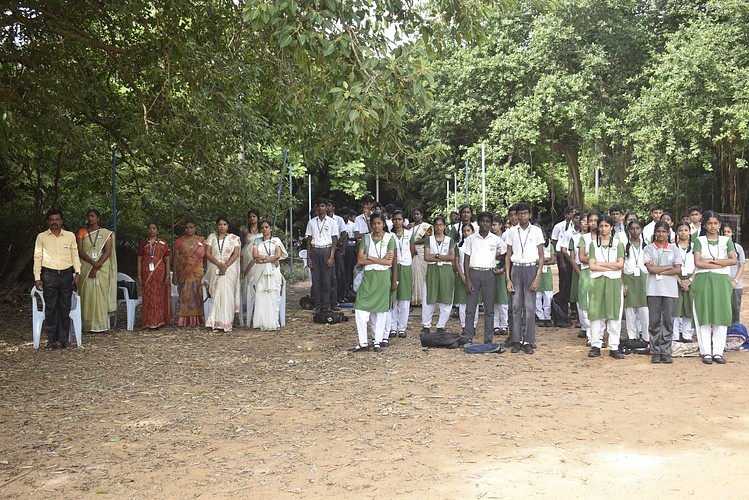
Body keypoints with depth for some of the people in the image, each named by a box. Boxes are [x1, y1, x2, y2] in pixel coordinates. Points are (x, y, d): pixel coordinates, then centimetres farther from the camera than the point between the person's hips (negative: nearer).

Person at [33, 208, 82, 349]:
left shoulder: (70, 236, 7)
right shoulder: (41, 237, 5)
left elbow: (75, 255, 10)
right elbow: (37, 257, 5)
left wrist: (77, 273, 1)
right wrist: (37, 277, 0)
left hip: (66, 274, 1)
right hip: (49, 275, -1)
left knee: (65, 308, 3)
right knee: (50, 308, 1)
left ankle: (64, 339, 10)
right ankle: (51, 340, 7)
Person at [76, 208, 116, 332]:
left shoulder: (106, 233, 6)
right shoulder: (82, 232, 8)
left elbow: (107, 252, -4)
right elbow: (80, 251, -2)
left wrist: (97, 267, -14)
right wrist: (93, 262, -16)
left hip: (102, 269, -1)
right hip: (86, 269, 1)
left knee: (101, 294, -3)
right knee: (87, 295, -3)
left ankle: (101, 325, 0)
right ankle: (89, 325, -1)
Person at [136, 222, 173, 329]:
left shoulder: (163, 243, 5)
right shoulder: (143, 243, 7)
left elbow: (167, 260, 2)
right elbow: (139, 260, 7)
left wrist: (167, 276, -5)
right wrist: (139, 276, 1)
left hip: (160, 273, -1)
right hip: (147, 274, 1)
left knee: (160, 297, 0)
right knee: (148, 297, 0)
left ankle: (159, 321, 8)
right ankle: (149, 323, 6)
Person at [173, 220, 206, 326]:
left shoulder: (201, 241, 8)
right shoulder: (179, 241, 7)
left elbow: (205, 257, 8)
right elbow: (175, 258, 5)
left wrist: (206, 272, 1)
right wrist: (175, 275, 0)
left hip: (198, 273, 0)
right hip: (183, 273, 0)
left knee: (197, 294, -2)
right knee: (185, 295, -1)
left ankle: (197, 320, 4)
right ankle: (185, 320, 3)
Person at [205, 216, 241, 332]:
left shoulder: (234, 238, 5)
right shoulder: (211, 237, 8)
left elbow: (236, 254, -4)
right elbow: (207, 253, 0)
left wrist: (226, 265, -17)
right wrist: (219, 264, -13)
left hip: (229, 270, -1)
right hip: (214, 270, 1)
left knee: (227, 295, -6)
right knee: (216, 295, -2)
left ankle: (227, 323, -3)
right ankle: (216, 323, 0)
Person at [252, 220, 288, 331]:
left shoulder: (276, 240, 10)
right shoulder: (257, 241, 13)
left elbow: (278, 255, -5)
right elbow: (255, 256, -1)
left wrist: (263, 259, -9)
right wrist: (271, 258, -8)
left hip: (273, 272, -1)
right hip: (261, 271, 1)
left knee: (273, 296, -6)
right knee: (260, 296, -6)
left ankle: (273, 322, -6)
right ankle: (262, 323, -6)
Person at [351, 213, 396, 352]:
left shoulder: (389, 238, 1)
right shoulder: (366, 238, 7)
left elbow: (389, 261, -8)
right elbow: (360, 260, -3)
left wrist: (369, 258, -8)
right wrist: (380, 260, -8)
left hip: (383, 276, -2)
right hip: (368, 275, 2)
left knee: (381, 309, 4)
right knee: (360, 308, -7)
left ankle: (378, 341, 13)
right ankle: (363, 343, -2)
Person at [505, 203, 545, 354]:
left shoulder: (536, 231, 1)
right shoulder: (512, 232, 6)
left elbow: (541, 256, 1)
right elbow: (508, 256, 9)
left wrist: (537, 278, -8)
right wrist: (508, 279, 1)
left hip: (531, 269, -2)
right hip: (516, 269, 2)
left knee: (530, 307, -3)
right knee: (516, 306, 2)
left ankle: (529, 342, 3)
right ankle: (517, 341, 8)